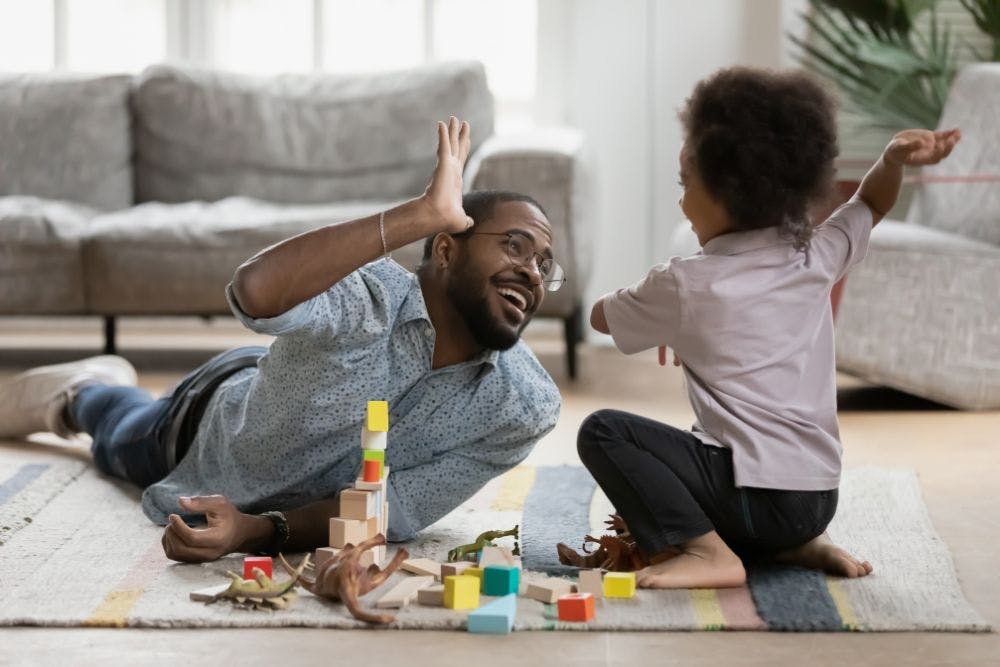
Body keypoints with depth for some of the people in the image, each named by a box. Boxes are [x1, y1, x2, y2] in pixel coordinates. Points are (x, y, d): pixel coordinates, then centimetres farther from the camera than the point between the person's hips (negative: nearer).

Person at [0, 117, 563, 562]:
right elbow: (257, 291, -69)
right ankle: (83, 393, 67)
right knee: (124, 446, 34)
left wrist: (258, 530, -50)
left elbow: (392, 514, -35)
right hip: (220, 410, -3)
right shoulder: (372, 293, -46)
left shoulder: (529, 410, -36)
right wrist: (423, 214, -73)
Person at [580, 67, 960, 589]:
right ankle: (801, 545, 12)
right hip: (820, 498, 7)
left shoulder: (684, 285, -8)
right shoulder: (815, 259, 5)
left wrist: (660, 319, 30)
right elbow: (873, 204, 26)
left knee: (603, 432, -6)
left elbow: (600, 316, 12)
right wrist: (894, 159, 7)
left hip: (753, 495, -7)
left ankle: (703, 550, -17)